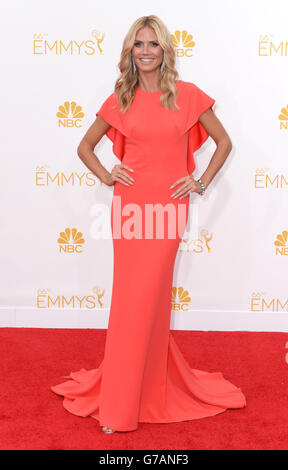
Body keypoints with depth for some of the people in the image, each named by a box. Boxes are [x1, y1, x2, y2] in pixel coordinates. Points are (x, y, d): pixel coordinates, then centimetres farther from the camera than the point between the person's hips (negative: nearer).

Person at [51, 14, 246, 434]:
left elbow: (224, 142, 10)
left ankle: (123, 401, 14)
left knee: (145, 297, -2)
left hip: (168, 206, -2)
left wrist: (201, 182, 2)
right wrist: (106, 176, 3)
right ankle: (121, 401, 25)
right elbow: (85, 146, 18)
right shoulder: (120, 100, 7)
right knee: (134, 296, 7)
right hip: (129, 204, 2)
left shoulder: (187, 95, 2)